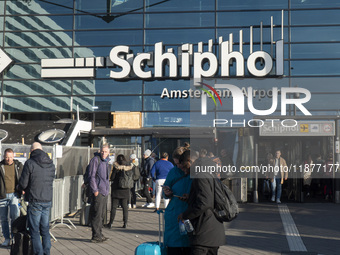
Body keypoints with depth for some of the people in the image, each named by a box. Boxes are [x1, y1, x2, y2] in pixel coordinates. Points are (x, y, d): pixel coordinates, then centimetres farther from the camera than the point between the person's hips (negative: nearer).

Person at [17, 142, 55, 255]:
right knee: (45, 230, 15)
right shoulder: (51, 164, 7)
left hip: (34, 201, -6)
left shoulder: (29, 163, -11)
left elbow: (23, 183, -11)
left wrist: (20, 188, 14)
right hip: (47, 200, 6)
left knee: (34, 231, 2)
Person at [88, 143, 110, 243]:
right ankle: (96, 236, -1)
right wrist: (95, 190, -16)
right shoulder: (95, 160, -10)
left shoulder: (106, 161, 15)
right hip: (98, 191, -8)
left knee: (102, 213, 13)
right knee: (97, 214, -6)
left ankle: (99, 234, 21)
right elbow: (91, 176, -14)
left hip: (105, 191, 8)